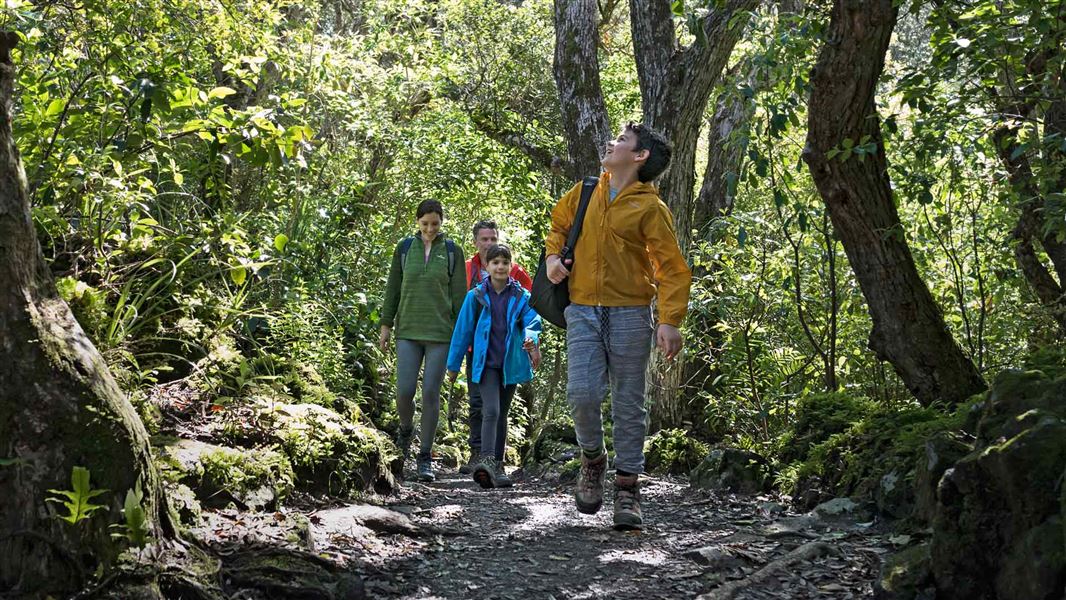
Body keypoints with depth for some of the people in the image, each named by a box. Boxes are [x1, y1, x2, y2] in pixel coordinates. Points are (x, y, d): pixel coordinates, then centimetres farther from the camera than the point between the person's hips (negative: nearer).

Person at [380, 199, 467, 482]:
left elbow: (459, 294, 4)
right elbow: (393, 288, 11)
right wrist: (386, 324, 8)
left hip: (440, 332, -1)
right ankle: (406, 430, 27)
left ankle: (426, 457, 5)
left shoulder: (452, 251, 3)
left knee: (431, 393, -4)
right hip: (408, 331, 1)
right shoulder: (405, 248, 6)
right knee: (404, 391, -6)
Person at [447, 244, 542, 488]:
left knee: (502, 414, 11)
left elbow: (532, 319, -10)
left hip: (511, 364, 2)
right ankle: (486, 460, -30)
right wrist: (453, 364, 6)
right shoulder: (476, 296, 1)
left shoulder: (521, 296, 4)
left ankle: (497, 466, 18)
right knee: (491, 411, -19)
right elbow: (463, 330, 4)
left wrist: (530, 339, -33)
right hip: (486, 364, -2)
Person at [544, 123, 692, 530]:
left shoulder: (650, 207, -3)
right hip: (583, 310, 3)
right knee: (582, 394, -10)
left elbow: (673, 269, -7)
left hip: (630, 313, -3)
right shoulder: (585, 193, 10)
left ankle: (627, 486, 12)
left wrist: (670, 321, -18)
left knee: (629, 404, 2)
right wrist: (552, 255, 10)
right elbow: (559, 224, 30)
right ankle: (592, 459, 17)